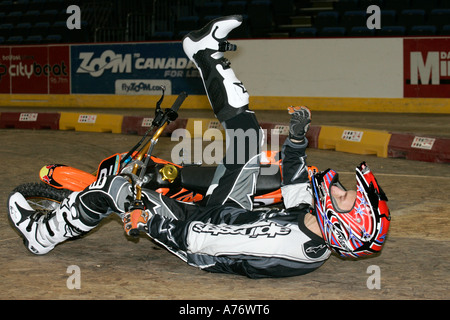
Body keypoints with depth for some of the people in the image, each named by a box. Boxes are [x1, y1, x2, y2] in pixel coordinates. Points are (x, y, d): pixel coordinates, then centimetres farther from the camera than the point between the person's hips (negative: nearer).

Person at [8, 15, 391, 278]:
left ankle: (44, 233, 15)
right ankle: (208, 53, 21)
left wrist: (144, 216, -28)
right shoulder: (312, 227, -16)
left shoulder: (287, 247, -41)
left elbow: (196, 238, -37)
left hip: (198, 231, -7)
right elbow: (295, 186, 9)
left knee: (115, 184, -11)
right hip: (231, 213, 8)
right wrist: (298, 134, 2)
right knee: (246, 128, 0)